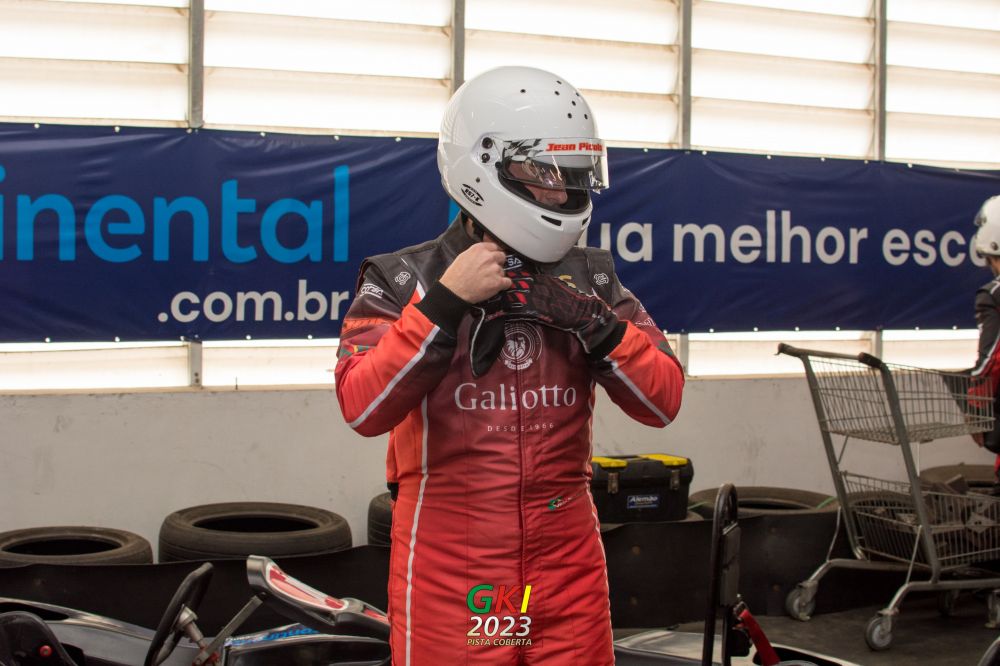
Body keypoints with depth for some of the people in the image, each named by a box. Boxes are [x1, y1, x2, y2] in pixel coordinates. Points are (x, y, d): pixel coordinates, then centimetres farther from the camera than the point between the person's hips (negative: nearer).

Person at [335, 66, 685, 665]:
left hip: (568, 555, 3)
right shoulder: (407, 278, -2)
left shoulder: (591, 278, 6)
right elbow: (364, 407, -16)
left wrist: (594, 322, -13)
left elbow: (663, 401, 0)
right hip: (451, 564, -3)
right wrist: (446, 301, -21)